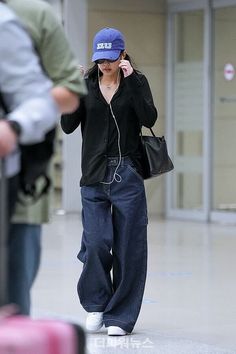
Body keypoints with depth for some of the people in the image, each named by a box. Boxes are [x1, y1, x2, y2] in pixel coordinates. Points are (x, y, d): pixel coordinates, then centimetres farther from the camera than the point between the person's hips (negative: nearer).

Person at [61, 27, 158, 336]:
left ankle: (119, 317, 11)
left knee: (128, 247, 0)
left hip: (128, 174, -1)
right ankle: (96, 304, 16)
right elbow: (68, 126, 0)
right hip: (94, 175, 1)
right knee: (96, 243, -8)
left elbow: (149, 118, -14)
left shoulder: (136, 82, 1)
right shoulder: (87, 85, 6)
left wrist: (131, 79, -18)